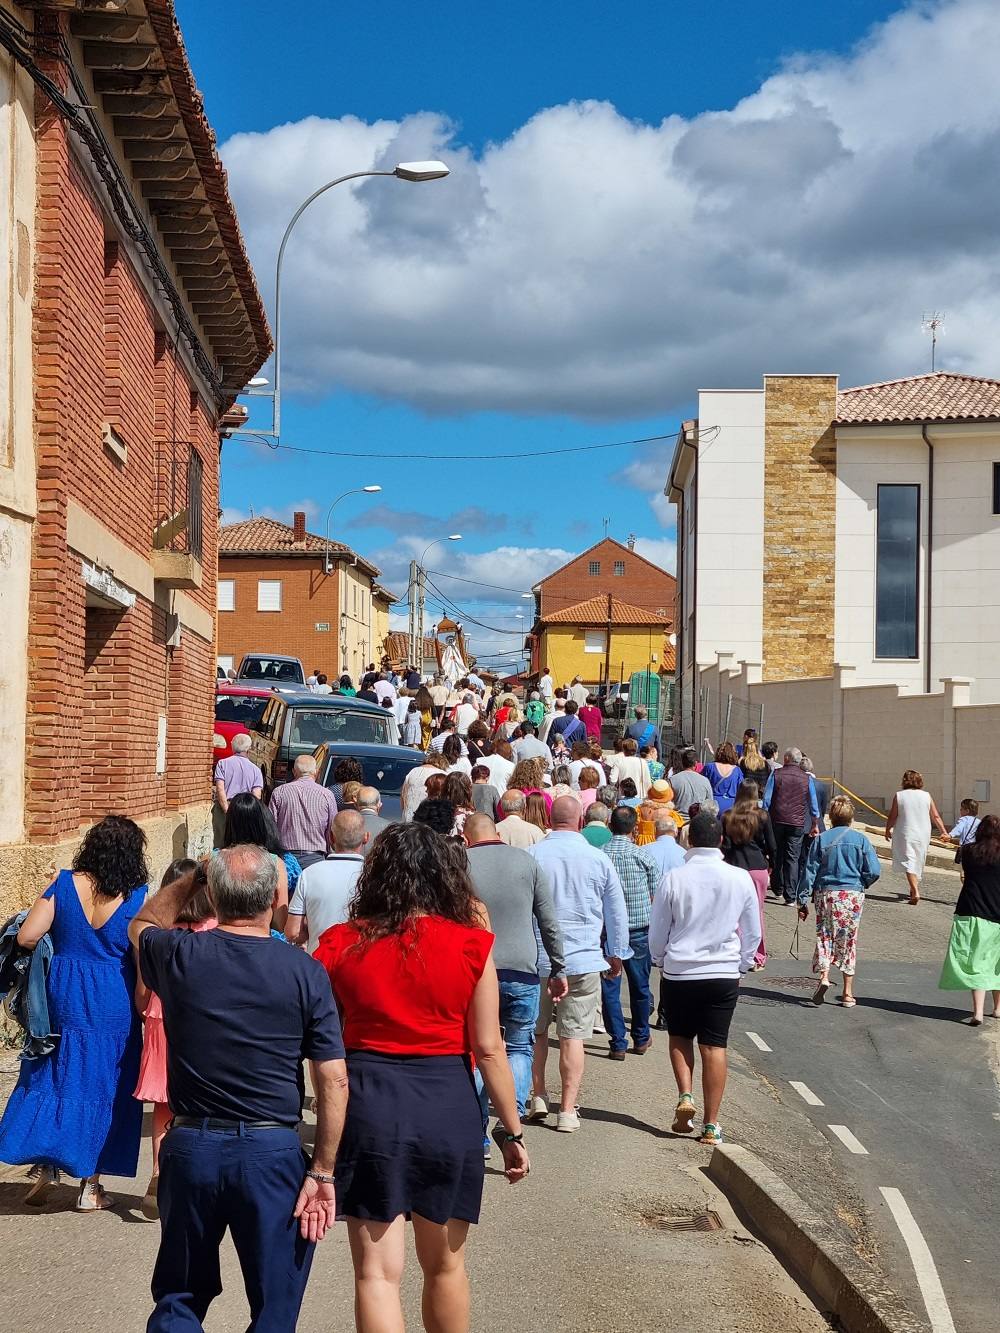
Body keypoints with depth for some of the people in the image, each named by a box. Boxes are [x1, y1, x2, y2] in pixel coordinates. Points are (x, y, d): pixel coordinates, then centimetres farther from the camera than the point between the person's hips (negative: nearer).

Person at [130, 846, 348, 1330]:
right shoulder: (305, 972, -9)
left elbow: (143, 924, 21)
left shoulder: (180, 957, -5)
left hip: (190, 1146, 2)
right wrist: (322, 1173, -4)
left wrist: (195, 876, 21)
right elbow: (333, 1081, -10)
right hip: (272, 1151, -2)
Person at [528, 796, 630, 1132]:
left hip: (536, 959, 1)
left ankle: (538, 1098, 19)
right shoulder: (599, 860, -2)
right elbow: (618, 914, 7)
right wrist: (616, 955, 21)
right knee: (572, 1037, 2)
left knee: (536, 1031, 17)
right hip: (583, 961, 0)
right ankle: (567, 1110, 3)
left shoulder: (531, 857, -5)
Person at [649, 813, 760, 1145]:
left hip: (679, 972, -1)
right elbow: (753, 933, 6)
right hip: (724, 974, 1)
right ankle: (711, 1125, 8)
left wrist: (661, 962, 17)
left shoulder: (674, 878, -9)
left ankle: (685, 1095, 1)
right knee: (714, 1047, 6)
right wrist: (740, 966, 19)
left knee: (680, 1037, 20)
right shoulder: (740, 879, -4)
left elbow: (657, 931, 0)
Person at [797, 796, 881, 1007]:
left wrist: (803, 901, 3)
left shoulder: (821, 839, 1)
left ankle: (824, 975, -19)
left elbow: (810, 871, -1)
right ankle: (848, 993, 11)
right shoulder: (860, 839, 1)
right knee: (849, 940, 9)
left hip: (826, 894, 0)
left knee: (824, 936, 8)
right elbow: (874, 871, -5)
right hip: (853, 895, 1)